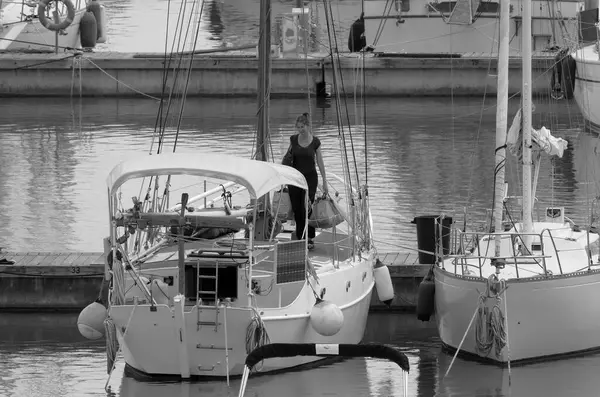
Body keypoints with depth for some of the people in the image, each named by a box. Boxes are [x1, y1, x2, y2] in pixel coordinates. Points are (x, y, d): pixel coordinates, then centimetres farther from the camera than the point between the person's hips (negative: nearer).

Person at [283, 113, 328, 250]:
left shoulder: (315, 142, -5)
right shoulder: (294, 139, 0)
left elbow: (320, 162, 1)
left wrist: (325, 182, 1)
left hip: (310, 177, -3)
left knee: (307, 208, -10)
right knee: (296, 210, 3)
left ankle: (310, 239, -3)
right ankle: (300, 238, 12)